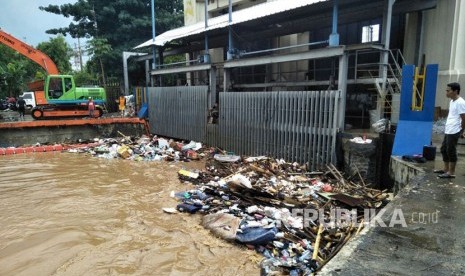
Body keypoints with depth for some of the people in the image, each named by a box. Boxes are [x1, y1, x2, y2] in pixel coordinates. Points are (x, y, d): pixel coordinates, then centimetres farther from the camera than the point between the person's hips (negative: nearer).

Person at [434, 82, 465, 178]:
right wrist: (447, 128, 17)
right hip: (448, 131, 9)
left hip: (454, 132, -9)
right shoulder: (452, 101, 14)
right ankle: (446, 169, 27)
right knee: (444, 149, 15)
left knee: (451, 151, -3)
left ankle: (451, 172, 6)